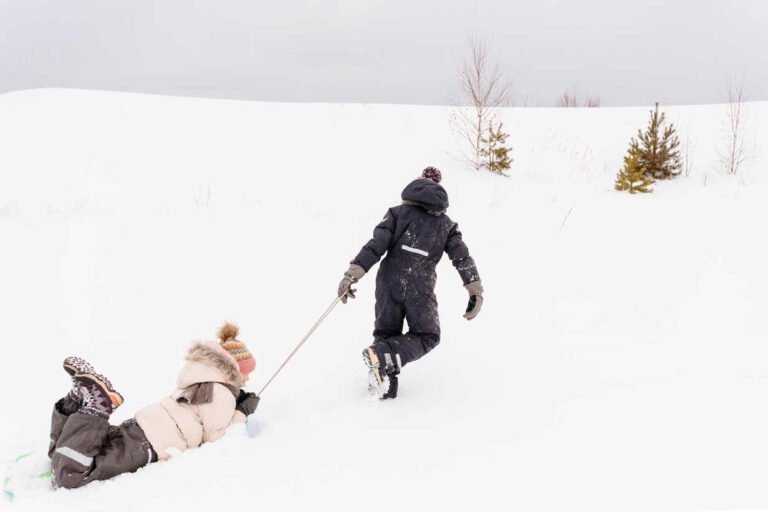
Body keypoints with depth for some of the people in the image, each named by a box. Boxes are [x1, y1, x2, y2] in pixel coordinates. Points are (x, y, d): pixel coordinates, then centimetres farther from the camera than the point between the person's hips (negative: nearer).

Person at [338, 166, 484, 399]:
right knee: (427, 336, 14)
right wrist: (476, 291, 3)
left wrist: (352, 274, -8)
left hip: (389, 283, 1)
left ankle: (385, 383, 0)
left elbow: (375, 246, -4)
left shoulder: (398, 212, 7)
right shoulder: (447, 224, 11)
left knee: (387, 334, 18)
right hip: (420, 290, -1)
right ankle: (384, 355, -11)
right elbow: (463, 257, 3)